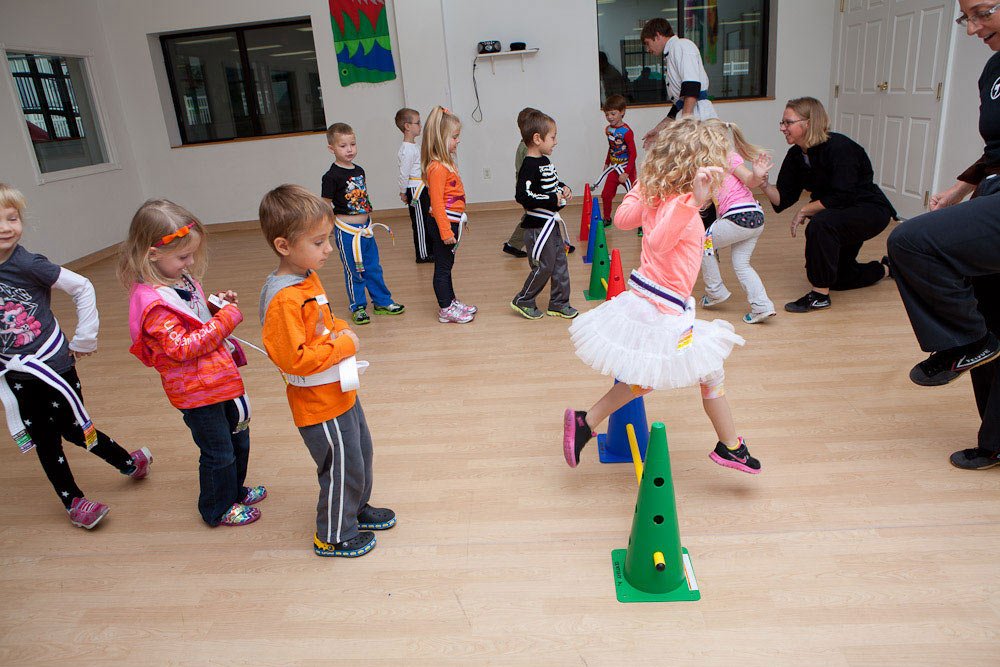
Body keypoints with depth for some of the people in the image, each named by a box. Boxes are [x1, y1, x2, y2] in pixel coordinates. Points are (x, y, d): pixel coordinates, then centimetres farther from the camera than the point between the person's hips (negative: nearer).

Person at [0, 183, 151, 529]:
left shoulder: (28, 264, -17)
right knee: (44, 440, 12)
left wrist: (84, 339, -6)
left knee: (74, 429, 7)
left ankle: (130, 463, 31)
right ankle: (72, 501, 28)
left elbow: (83, 288, -10)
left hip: (54, 364, -3)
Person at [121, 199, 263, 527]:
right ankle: (218, 509, 30)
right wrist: (225, 318, -26)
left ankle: (235, 490, 46)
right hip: (197, 391, -9)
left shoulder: (181, 280, 5)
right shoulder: (152, 302, -25)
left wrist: (215, 304, 0)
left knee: (239, 438, 24)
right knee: (219, 453, 8)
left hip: (221, 378, 9)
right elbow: (181, 347, -28)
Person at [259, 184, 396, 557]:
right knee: (342, 469, 8)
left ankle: (356, 509, 49)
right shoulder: (283, 298, -29)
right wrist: (344, 346, -24)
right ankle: (333, 536, 31)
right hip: (320, 405, -9)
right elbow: (293, 359, -32)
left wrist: (342, 330, -3)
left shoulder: (309, 277, 1)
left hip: (340, 393, 9)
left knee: (360, 453, 25)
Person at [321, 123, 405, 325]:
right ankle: (358, 307, 18)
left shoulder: (359, 171, 8)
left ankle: (382, 301, 27)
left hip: (365, 228, 6)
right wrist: (338, 223, -13)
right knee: (354, 271, 5)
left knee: (374, 267, 15)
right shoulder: (332, 176, -13)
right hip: (347, 231, -6)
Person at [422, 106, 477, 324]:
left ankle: (451, 302, 32)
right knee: (442, 267, 1)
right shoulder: (437, 168, -20)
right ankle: (445, 310, 11)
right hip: (444, 224, -10)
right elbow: (437, 203, -23)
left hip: (452, 222, 10)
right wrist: (446, 231, -24)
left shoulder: (447, 163, 11)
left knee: (447, 265, 19)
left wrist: (460, 219, 22)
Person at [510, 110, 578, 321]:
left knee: (560, 263, 13)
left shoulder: (545, 161, 11)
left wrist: (563, 188, 7)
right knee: (544, 266, -2)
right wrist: (553, 199, -23)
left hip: (552, 222, 10)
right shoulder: (529, 166, -19)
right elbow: (522, 196, -28)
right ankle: (523, 301, 16)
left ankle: (558, 303, 23)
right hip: (538, 226, -10)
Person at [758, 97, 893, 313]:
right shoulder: (796, 155, -5)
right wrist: (764, 185, -27)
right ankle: (886, 269, 47)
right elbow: (783, 198, -9)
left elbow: (842, 198, -32)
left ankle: (819, 295, -25)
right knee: (837, 277, 18)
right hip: (839, 216, 9)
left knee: (820, 225, -37)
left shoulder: (839, 147, -27)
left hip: (870, 210, -9)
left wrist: (805, 210, -25)